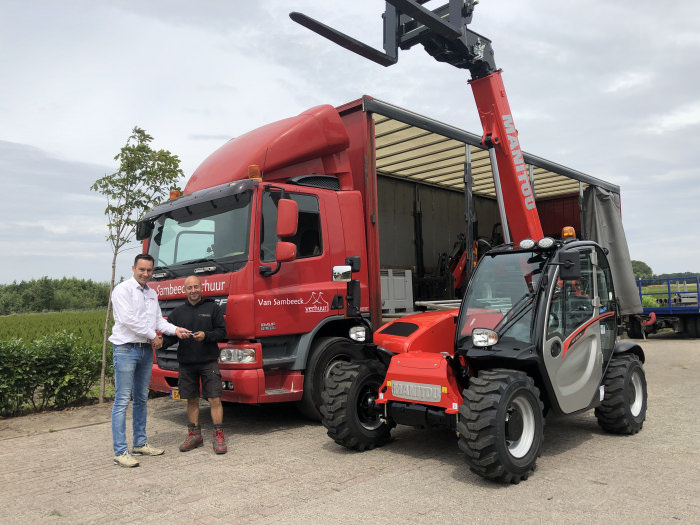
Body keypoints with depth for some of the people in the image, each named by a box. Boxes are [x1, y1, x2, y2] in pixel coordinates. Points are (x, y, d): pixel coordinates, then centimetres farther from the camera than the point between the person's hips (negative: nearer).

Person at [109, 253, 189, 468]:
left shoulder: (152, 293, 16)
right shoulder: (123, 290, -7)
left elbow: (158, 320, 15)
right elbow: (127, 319, -16)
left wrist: (175, 329, -3)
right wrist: (152, 336, -11)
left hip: (146, 350, 8)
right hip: (126, 348, -8)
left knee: (141, 399, 14)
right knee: (122, 400, -7)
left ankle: (140, 443, 24)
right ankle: (120, 451, -4)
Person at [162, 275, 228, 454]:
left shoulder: (212, 308, 3)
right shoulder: (178, 312, 11)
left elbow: (222, 332, 0)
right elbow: (170, 335, 6)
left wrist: (206, 336, -17)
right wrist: (162, 342, -15)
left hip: (209, 361, -3)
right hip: (186, 364, 3)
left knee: (215, 399, -6)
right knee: (192, 400, 11)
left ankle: (219, 435, 3)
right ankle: (194, 435, 23)